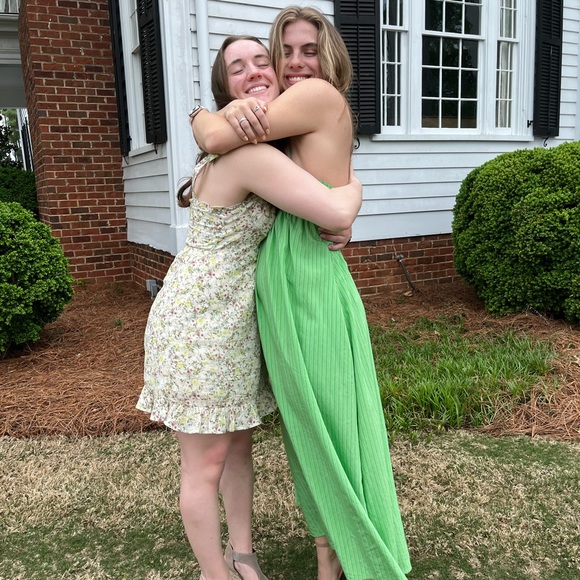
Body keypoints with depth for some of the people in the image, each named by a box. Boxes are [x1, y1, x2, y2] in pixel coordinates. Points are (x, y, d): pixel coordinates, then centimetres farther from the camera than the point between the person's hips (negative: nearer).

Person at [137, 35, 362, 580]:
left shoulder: (239, 146, 10)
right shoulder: (252, 154, -21)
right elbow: (338, 214, -27)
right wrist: (354, 184, -3)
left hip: (235, 320, 10)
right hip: (199, 323, -9)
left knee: (238, 442, 18)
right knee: (206, 463, 6)